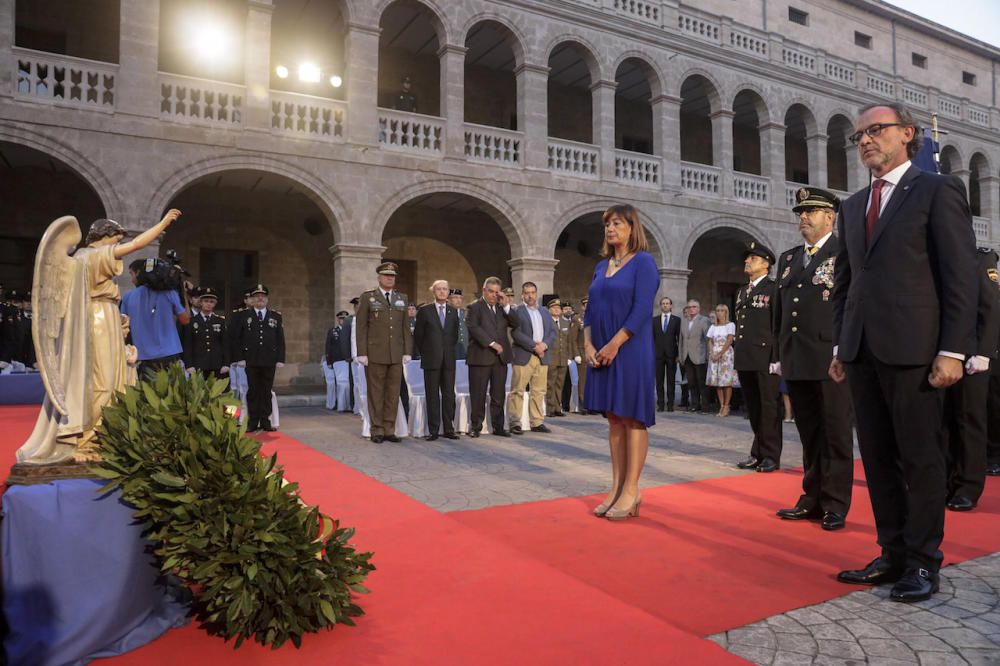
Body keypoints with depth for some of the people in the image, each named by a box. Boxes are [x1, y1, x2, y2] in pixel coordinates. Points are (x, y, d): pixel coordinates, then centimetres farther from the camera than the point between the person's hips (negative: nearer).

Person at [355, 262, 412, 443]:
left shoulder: (402, 298, 13)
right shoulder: (368, 297, 3)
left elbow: (405, 326, 11)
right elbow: (361, 326, -1)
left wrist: (407, 351, 4)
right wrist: (362, 353, -8)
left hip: (396, 355, 3)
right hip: (375, 354, -3)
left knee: (393, 393, 4)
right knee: (376, 393, 2)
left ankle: (389, 430, 12)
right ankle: (377, 430, 10)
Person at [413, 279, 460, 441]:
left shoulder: (453, 312, 10)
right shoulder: (424, 311, 0)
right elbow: (418, 335, 4)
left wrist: (448, 350, 12)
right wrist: (424, 353, 6)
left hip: (448, 360, 3)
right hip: (431, 360, -3)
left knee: (449, 395, 4)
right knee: (432, 396, 1)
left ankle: (449, 429, 10)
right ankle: (433, 431, 5)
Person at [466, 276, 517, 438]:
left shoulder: (502, 308, 17)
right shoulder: (474, 307, 1)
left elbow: (515, 324, 8)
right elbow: (474, 328, -12)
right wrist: (492, 343, -17)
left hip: (500, 358, 5)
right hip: (481, 357, -5)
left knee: (498, 395, 8)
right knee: (478, 394, 1)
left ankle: (498, 427, 15)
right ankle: (476, 426, 11)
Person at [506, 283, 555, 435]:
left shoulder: (545, 313, 18)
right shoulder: (516, 311, 1)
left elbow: (552, 332, 11)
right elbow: (516, 334, -11)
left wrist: (544, 345, -8)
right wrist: (534, 346, -15)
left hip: (542, 357, 5)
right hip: (523, 357, -5)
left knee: (538, 392, 7)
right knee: (517, 391, -4)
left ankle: (537, 422, 14)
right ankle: (515, 423, 1)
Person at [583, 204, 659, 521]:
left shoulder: (643, 261, -5)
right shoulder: (602, 266, 15)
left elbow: (641, 310, -14)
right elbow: (591, 309, 13)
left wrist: (614, 345, -17)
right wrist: (588, 345, -1)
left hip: (630, 351, -7)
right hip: (602, 353, 7)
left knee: (632, 418, -1)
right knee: (614, 419, 9)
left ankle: (631, 492, 6)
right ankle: (617, 488, 16)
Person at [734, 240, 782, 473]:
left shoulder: (773, 289, -3)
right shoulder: (742, 291, 19)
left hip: (765, 358, -7)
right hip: (745, 358, 7)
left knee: (769, 406, 1)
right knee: (753, 408, 11)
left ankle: (770, 455, 9)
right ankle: (757, 452, 20)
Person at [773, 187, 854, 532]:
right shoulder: (788, 258, 18)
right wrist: (778, 355, 15)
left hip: (831, 359, -6)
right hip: (796, 362, 6)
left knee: (836, 435, 3)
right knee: (809, 435, 12)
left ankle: (835, 505, 11)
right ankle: (813, 499, 21)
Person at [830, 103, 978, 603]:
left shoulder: (937, 190, 0)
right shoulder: (852, 207, 18)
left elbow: (960, 275, -6)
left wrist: (952, 350, -12)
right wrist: (840, 346, 13)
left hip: (912, 350, -6)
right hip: (862, 352, 6)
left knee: (921, 458, 2)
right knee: (878, 458, 9)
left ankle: (923, 562, 14)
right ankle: (894, 554, 20)